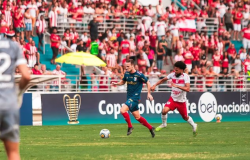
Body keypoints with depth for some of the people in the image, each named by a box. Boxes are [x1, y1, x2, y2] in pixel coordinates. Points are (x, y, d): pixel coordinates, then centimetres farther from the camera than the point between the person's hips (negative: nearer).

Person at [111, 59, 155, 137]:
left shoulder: (139, 75, -14)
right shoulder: (126, 74, 4)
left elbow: (148, 83, -3)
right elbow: (123, 81, 19)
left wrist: (149, 94, -6)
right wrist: (116, 83, -1)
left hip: (135, 97, -7)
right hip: (129, 97, 7)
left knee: (122, 110, -22)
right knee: (137, 117, 13)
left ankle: (130, 126, -3)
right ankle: (150, 128, 30)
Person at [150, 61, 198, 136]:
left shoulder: (186, 77, -18)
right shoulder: (172, 75, -6)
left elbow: (187, 89, -31)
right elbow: (163, 80, 10)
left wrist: (177, 86, -39)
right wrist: (155, 85, -1)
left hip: (181, 101, -2)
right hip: (173, 98, 2)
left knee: (185, 117, 11)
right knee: (164, 110, -21)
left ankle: (194, 125, 42)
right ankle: (164, 124, 6)